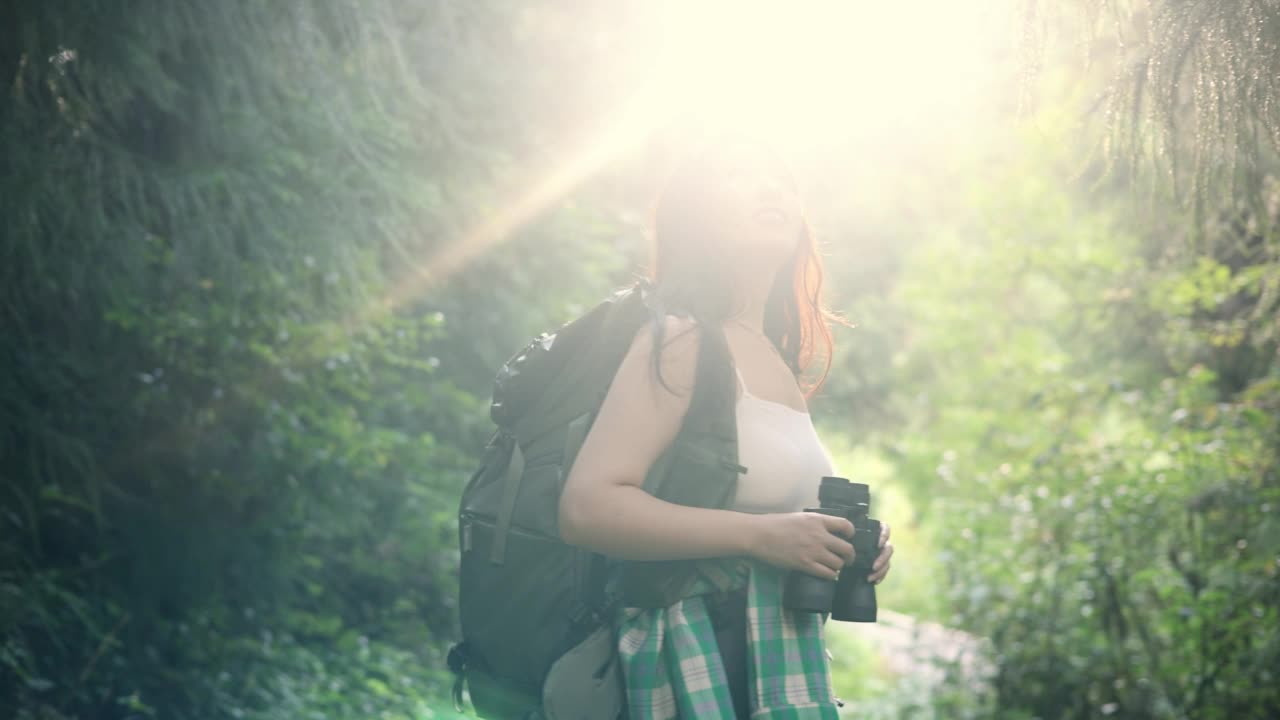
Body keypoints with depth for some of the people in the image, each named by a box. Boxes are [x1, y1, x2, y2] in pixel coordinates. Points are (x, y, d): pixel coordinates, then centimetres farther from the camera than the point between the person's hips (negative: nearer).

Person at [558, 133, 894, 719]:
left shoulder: (776, 363, 15)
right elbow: (587, 506, -21)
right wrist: (761, 535, -23)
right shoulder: (684, 341, -9)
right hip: (701, 668, -8)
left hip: (784, 668, 8)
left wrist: (847, 549, 6)